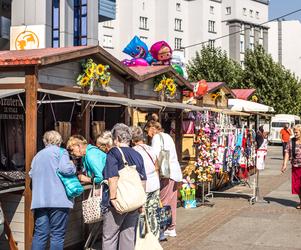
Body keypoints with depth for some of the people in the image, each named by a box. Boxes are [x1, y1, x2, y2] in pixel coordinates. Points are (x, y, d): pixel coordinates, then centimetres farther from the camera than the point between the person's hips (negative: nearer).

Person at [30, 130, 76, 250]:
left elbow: (31, 174, 19)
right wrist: (73, 166, 5)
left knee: (39, 234, 7)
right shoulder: (60, 152, 1)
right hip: (58, 199, -5)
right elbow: (66, 169, -14)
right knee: (57, 234, 1)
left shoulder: (37, 155, 20)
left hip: (39, 200, 6)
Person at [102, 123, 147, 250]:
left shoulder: (113, 153, -10)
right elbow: (143, 180, 12)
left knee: (109, 237, 4)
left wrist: (113, 198, -17)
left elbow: (113, 178, -20)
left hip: (118, 203, -6)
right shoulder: (137, 155, 10)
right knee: (129, 237, 12)